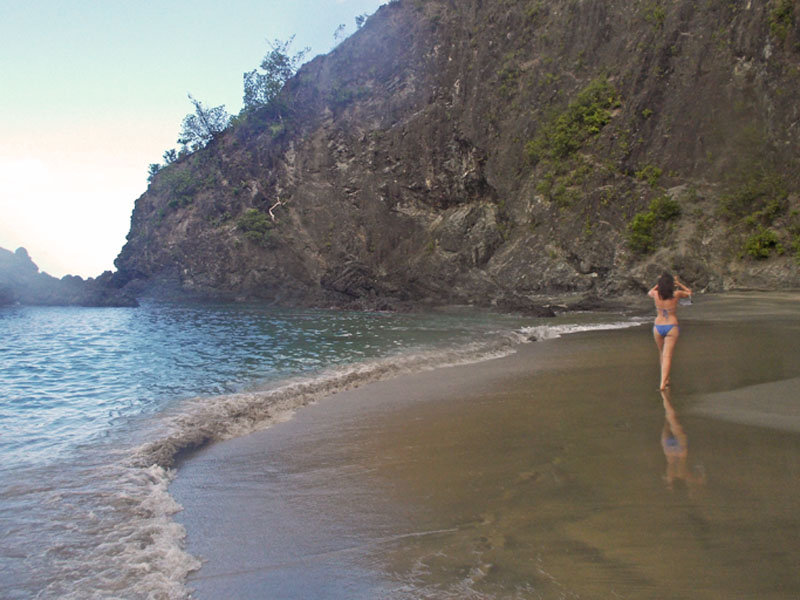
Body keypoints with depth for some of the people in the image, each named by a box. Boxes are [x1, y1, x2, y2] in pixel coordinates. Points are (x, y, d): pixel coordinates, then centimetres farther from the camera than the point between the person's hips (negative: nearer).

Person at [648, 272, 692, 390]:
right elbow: (689, 292, 14)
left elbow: (649, 293, 22)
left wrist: (658, 284, 21)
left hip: (658, 327, 2)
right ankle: (663, 383, -15)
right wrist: (678, 283, 19)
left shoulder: (656, 294, -4)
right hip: (671, 327, -2)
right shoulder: (676, 294, -7)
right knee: (667, 355, -6)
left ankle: (665, 379, 30)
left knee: (661, 353, 19)